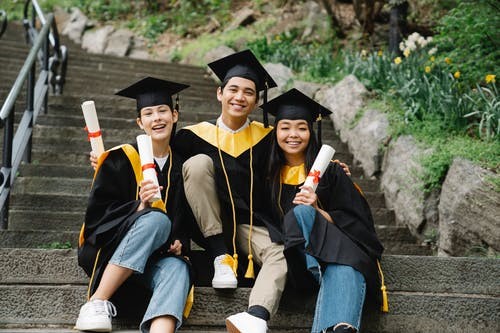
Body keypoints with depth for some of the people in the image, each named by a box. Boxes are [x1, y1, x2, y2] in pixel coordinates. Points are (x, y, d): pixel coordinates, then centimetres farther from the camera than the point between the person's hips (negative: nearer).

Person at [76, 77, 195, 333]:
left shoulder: (181, 165, 12)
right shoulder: (119, 161, 0)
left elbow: (186, 218, 18)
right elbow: (96, 215, -7)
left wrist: (180, 242, -4)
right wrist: (140, 207, -24)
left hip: (159, 256, 3)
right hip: (110, 251, -3)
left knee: (178, 269, -32)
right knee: (158, 219, -33)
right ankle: (97, 302, -30)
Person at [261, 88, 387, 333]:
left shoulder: (331, 171, 6)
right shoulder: (270, 175, 13)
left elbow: (353, 222, 0)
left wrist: (316, 211, -18)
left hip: (341, 250, -1)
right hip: (299, 257, 1)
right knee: (299, 212, -31)